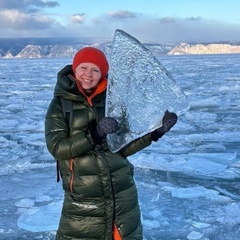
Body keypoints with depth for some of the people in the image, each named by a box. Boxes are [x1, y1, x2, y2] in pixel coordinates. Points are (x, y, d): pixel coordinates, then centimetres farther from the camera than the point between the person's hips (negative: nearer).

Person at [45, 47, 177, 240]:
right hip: (83, 196, -3)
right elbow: (56, 147, -13)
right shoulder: (60, 104, -3)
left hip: (122, 191, 3)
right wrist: (94, 134, -24)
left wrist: (155, 132, -5)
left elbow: (122, 148, 6)